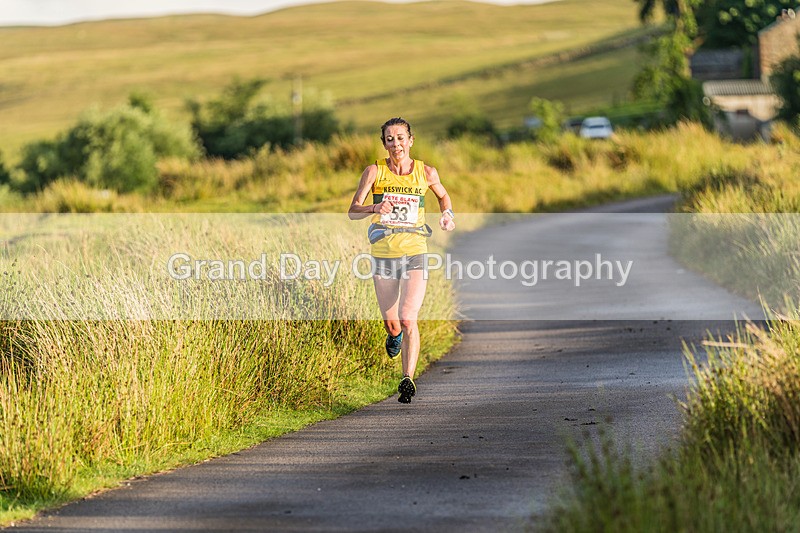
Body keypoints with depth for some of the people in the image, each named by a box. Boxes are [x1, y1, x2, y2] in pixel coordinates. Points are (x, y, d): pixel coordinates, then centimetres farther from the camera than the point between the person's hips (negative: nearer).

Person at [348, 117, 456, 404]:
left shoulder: (426, 173, 1)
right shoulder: (374, 171, -4)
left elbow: (442, 195, 22)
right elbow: (352, 212, -11)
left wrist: (448, 214, 2)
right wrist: (375, 208, -30)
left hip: (415, 253, -1)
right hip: (383, 253, 1)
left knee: (408, 320, -17)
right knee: (391, 324, 11)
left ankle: (408, 379, -12)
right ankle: (395, 336, 48)